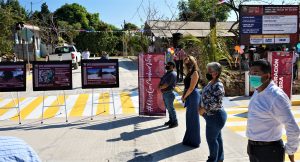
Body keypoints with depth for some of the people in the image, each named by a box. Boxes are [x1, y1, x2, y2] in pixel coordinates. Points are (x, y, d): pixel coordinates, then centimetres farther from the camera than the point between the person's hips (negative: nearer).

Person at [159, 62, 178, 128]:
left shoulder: (172, 74, -18)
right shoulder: (167, 73, 14)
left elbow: (166, 85, -22)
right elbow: (162, 81, 19)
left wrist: (160, 87, -5)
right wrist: (160, 85, -2)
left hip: (169, 93, -10)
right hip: (165, 93, 10)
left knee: (170, 108, -2)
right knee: (168, 108, 17)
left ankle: (175, 122, 8)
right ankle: (171, 120, 29)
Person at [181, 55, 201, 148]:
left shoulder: (195, 73, -13)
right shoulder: (190, 73, 15)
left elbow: (191, 88, -17)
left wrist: (184, 97, -7)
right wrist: (184, 96, 1)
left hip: (193, 96, -9)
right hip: (189, 96, 9)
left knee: (193, 118, 0)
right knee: (189, 117, 16)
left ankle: (194, 141, 12)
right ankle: (190, 139, 28)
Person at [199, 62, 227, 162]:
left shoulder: (218, 86, -23)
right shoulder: (211, 83, 8)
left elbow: (214, 103, -27)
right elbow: (205, 96, 18)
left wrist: (202, 110, -16)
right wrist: (200, 107, 6)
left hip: (215, 116, -10)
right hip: (213, 116, 10)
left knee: (211, 139, 2)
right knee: (217, 137, 19)